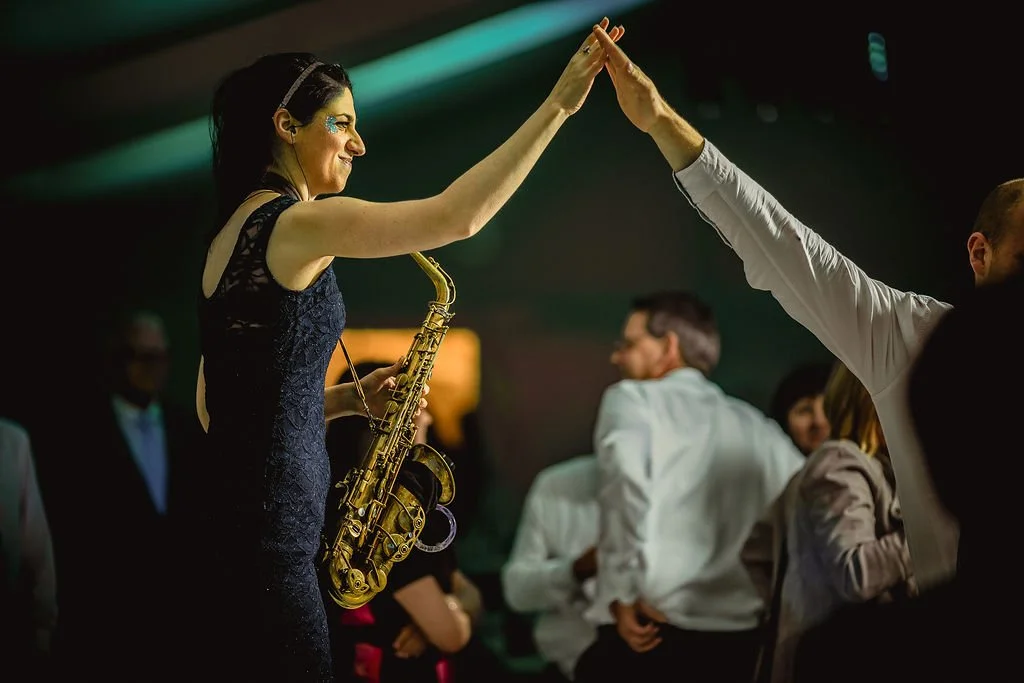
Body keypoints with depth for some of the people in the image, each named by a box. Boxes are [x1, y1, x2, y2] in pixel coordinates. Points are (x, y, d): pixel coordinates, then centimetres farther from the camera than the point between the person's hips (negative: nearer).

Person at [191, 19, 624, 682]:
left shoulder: (237, 229, 15)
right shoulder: (297, 222, -13)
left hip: (224, 521, 10)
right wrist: (558, 105, -20)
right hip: (266, 540, -10)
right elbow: (458, 215, -25)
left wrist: (351, 398, 10)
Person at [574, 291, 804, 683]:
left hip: (649, 638, -5)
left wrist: (625, 594, -13)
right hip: (742, 643, 5)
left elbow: (626, 479, -16)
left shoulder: (632, 399, 4)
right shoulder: (758, 427, 19)